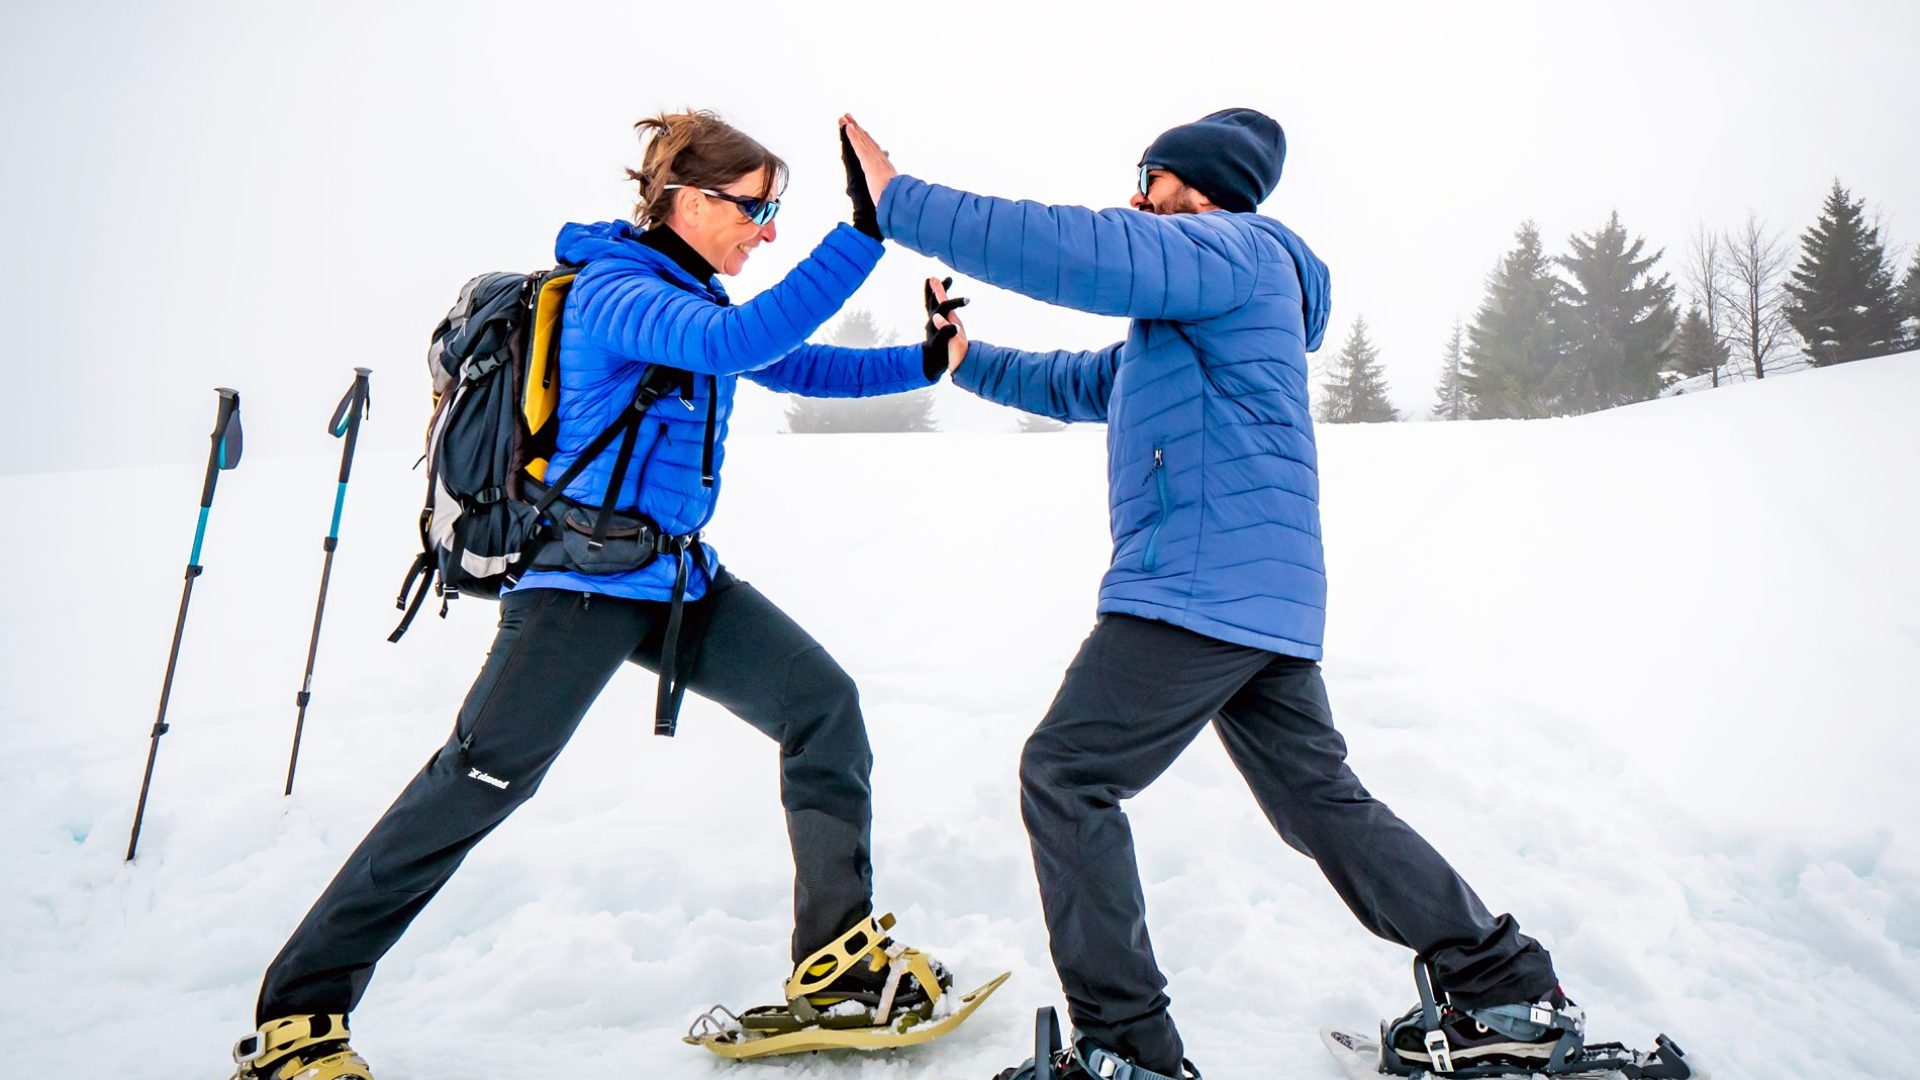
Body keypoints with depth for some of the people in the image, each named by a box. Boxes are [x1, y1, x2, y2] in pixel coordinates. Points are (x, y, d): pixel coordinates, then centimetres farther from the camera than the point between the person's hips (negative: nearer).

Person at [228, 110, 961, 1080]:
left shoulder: (690, 295, 13)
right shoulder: (611, 291, -15)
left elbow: (798, 366, 19)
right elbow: (739, 343, -32)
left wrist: (927, 361, 9)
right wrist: (863, 234, -35)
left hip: (678, 578, 9)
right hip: (581, 579, -9)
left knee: (822, 704, -1)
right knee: (475, 784, -9)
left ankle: (841, 955, 7)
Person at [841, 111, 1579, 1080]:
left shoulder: (1230, 248, -3)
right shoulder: (1188, 317, 29)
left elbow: (1078, 251, -20)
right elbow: (1083, 384, 36)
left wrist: (901, 202, -18)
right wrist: (969, 362, 32)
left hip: (1204, 585, -11)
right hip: (1264, 598, 11)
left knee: (1064, 776, -6)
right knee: (1321, 800, 15)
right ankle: (1508, 995, 23)